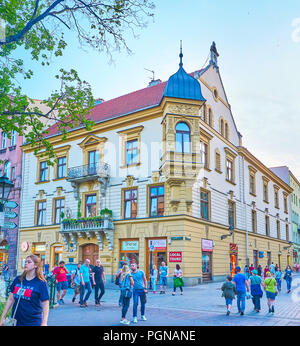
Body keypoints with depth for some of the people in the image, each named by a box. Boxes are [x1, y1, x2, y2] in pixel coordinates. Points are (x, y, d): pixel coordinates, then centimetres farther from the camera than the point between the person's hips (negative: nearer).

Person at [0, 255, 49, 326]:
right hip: (15, 321, 4)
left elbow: (45, 304, -11)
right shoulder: (18, 280, 5)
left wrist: (44, 323, -19)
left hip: (33, 322, -4)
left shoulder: (41, 283, -10)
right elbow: (10, 299, 10)